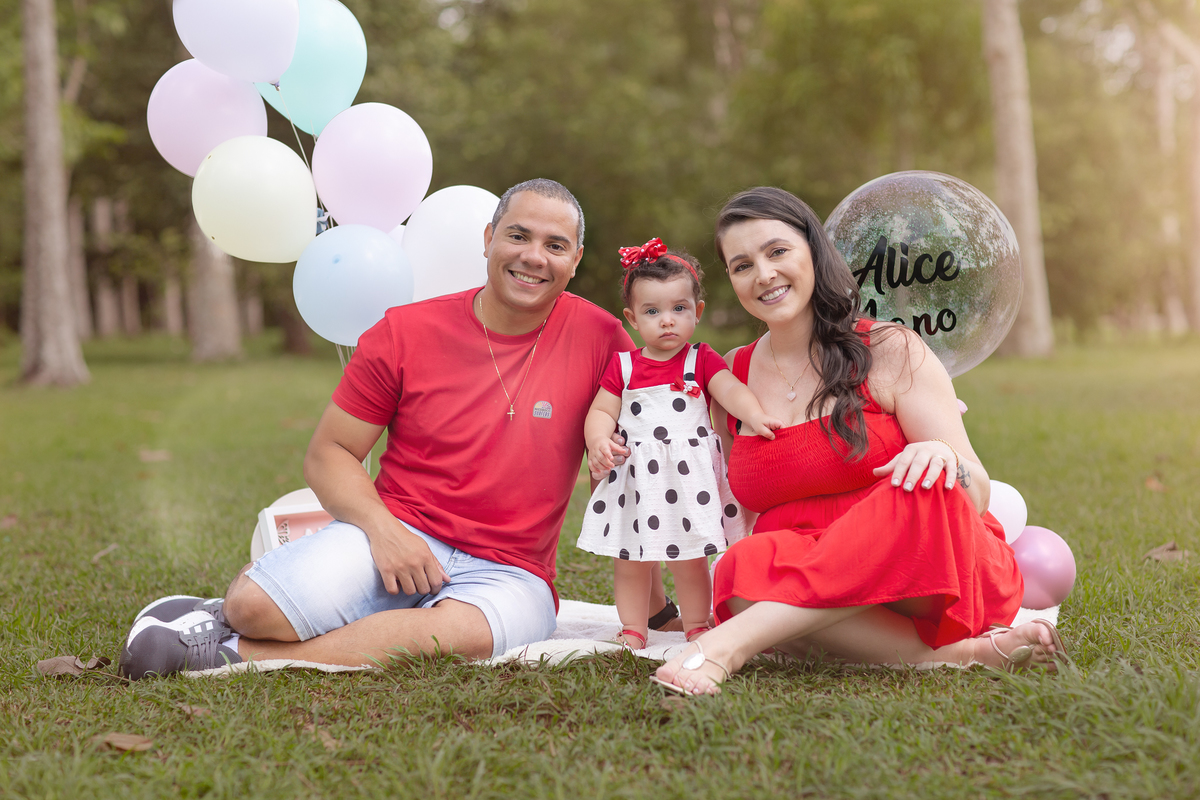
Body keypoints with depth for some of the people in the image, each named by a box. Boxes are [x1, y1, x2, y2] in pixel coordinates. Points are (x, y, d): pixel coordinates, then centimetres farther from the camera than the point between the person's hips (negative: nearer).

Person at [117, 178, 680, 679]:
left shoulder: (600, 341, 0)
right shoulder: (405, 332, 0)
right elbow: (328, 453, 4)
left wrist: (652, 599, 6)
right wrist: (382, 528, -14)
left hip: (507, 574, 1)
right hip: (398, 530, 0)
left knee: (462, 634, -37)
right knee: (256, 606, -30)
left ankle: (230, 652, -19)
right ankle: (232, 608, 9)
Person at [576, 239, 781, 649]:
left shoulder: (702, 360, 2)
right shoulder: (622, 366, 5)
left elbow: (731, 390, -11)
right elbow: (602, 411, 4)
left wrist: (755, 417, -31)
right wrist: (598, 441, -16)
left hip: (689, 475, -1)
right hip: (635, 477, 1)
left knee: (689, 559, 4)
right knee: (629, 560, 8)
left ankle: (697, 628, 20)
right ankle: (632, 631, 22)